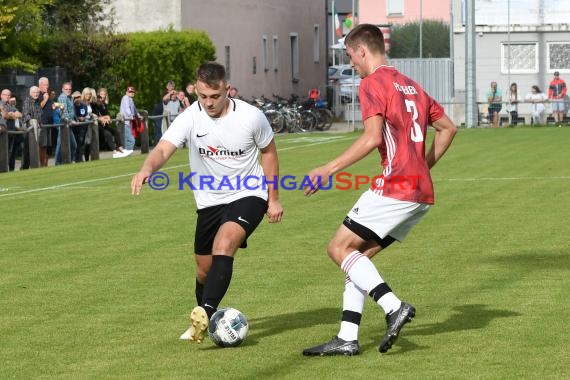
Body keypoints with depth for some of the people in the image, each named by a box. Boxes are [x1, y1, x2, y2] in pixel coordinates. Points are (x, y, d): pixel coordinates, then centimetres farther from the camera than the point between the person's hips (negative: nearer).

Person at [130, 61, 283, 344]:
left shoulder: (251, 117, -15)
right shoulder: (190, 119, -15)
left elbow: (268, 152, 2)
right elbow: (163, 150, -30)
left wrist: (273, 199, 4)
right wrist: (146, 169, -53)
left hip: (248, 195, -3)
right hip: (209, 201, 3)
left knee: (224, 244, -30)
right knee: (205, 268, 12)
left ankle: (206, 314, -38)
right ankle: (201, 324, 38)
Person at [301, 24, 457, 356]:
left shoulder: (373, 83, -6)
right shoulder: (411, 86, 21)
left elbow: (373, 138, -18)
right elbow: (448, 128, 24)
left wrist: (329, 169, -14)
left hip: (395, 187, -9)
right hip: (422, 193, 9)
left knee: (340, 248, -4)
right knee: (359, 255, 12)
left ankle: (394, 307, -17)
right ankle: (347, 339, 6)